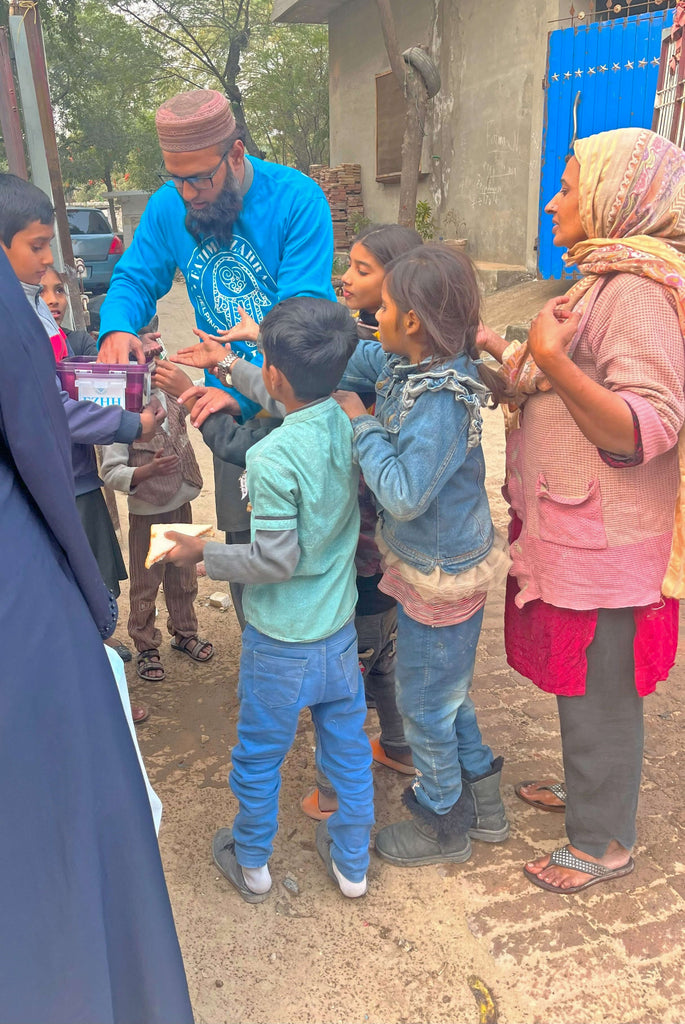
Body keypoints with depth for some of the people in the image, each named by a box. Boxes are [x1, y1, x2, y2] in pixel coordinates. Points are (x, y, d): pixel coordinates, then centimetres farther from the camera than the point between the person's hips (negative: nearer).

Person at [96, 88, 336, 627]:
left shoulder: (297, 199, -17)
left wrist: (238, 394, -33)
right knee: (243, 544, 12)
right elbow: (135, 279, 9)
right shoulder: (169, 207, -2)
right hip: (230, 407, 4)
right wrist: (118, 327, -16)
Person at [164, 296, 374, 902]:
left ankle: (252, 863, 40)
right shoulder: (352, 426, -7)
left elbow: (274, 560, -24)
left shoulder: (272, 458, -27)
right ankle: (352, 863, 39)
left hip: (282, 643, -6)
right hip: (341, 630, 6)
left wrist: (203, 553, -10)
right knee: (348, 746, 20)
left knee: (259, 755, 17)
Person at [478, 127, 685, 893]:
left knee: (597, 692, 7)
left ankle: (604, 842, 27)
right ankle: (588, 788, 45)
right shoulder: (607, 280, 12)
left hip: (603, 543, -9)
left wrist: (549, 357, -33)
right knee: (578, 679, 23)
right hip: (571, 531, 9)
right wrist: (504, 353, 16)